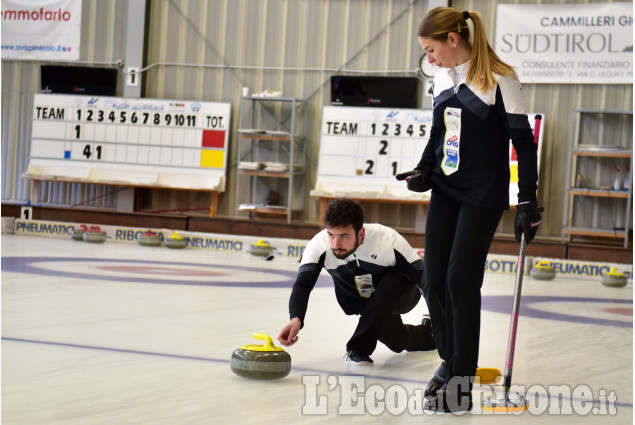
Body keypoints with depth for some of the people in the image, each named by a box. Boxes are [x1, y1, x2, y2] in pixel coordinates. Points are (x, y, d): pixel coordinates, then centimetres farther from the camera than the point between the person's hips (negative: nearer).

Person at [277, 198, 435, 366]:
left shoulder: (388, 239, -36)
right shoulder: (319, 245, -31)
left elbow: (423, 277, -29)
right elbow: (302, 284, -39)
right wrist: (296, 319, -58)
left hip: (400, 295, -3)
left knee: (392, 282, -34)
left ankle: (359, 348, -24)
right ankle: (427, 330, 40)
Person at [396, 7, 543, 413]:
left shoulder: (499, 79, -13)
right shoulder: (442, 78, 8)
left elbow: (523, 141, -11)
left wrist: (529, 203, -13)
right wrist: (424, 171, 3)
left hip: (484, 197, -7)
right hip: (446, 192, 7)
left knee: (461, 282, -10)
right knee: (435, 282, 5)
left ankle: (461, 383, -2)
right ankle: (449, 360, 27)